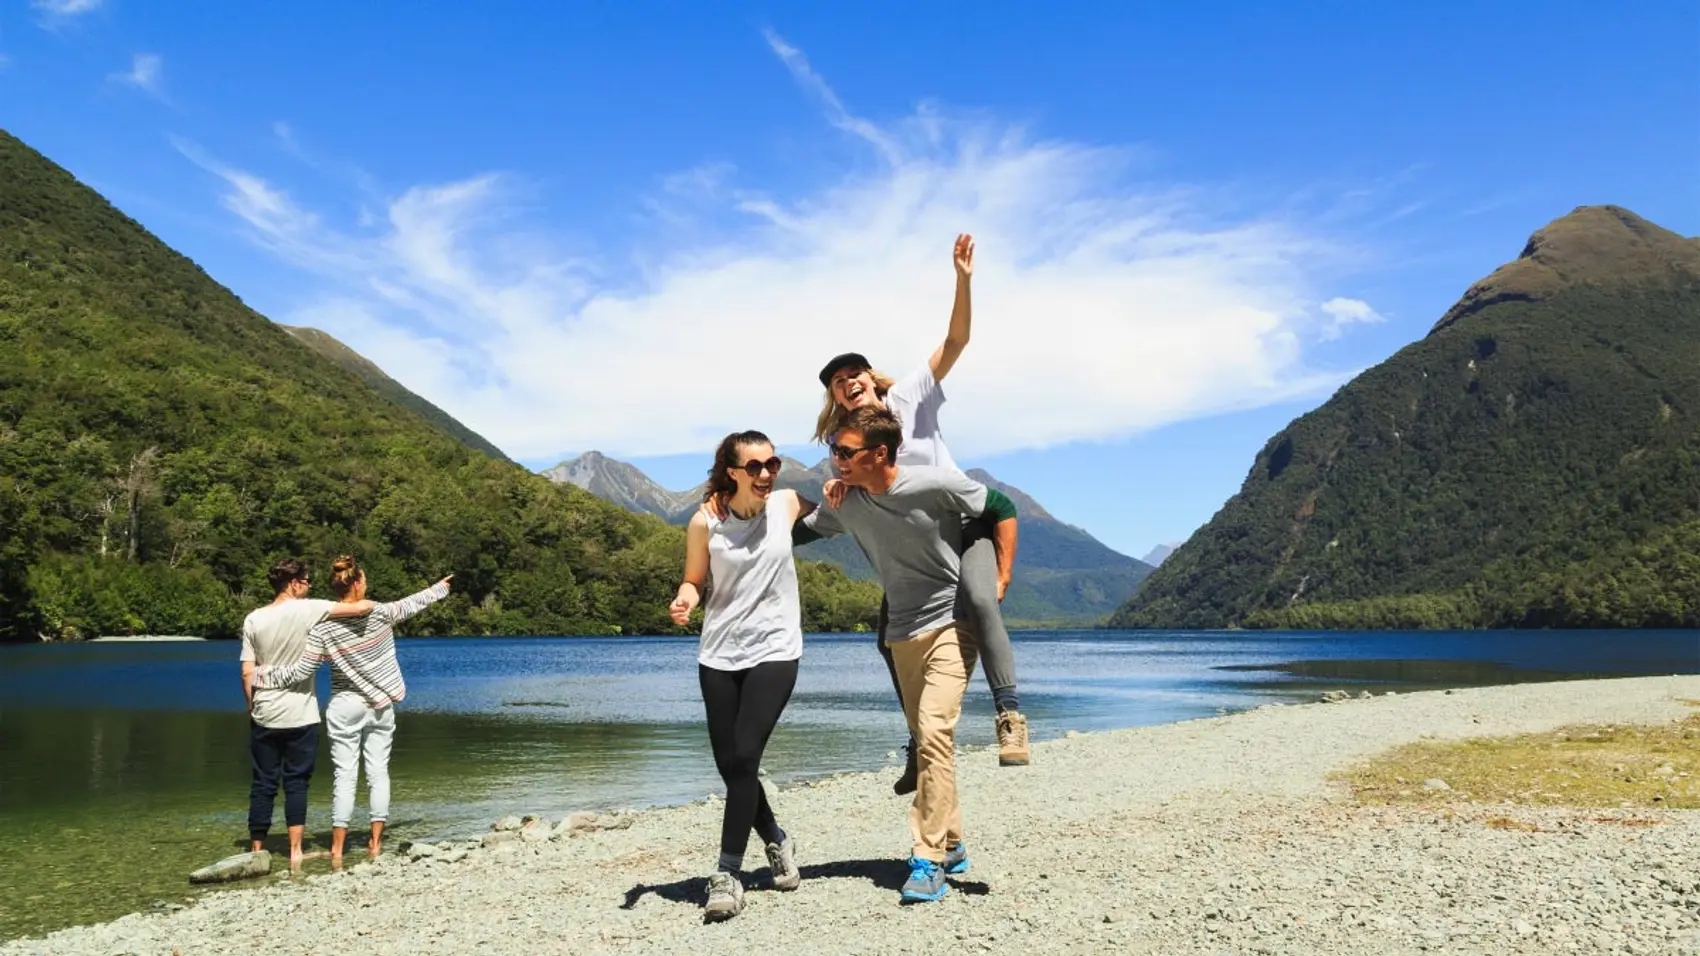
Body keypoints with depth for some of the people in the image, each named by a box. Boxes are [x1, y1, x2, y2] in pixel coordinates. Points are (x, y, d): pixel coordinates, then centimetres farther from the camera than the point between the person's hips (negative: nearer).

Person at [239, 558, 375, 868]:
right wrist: (375, 604, 9)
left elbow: (247, 673, 1)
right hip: (300, 715, -3)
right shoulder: (307, 610, -10)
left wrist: (252, 707, 12)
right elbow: (358, 608, -12)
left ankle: (257, 851, 16)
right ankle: (295, 852, 6)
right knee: (296, 783, 6)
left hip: (264, 716, 3)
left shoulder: (254, 619, 1)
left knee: (263, 784, 10)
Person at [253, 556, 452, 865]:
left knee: (344, 776, 3)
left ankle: (337, 850, 6)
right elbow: (412, 603, 9)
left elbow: (301, 670, -13)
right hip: (382, 705, 1)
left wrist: (264, 675, 0)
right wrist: (439, 587, 26)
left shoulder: (324, 626, -13)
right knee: (379, 772, 8)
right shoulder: (380, 613, -9)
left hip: (345, 708, -1)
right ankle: (375, 843, 11)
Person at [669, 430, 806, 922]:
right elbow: (694, 580, 6)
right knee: (729, 764, 6)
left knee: (745, 756, -14)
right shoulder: (705, 522, -6)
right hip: (719, 655, 2)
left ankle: (727, 873, -5)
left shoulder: (786, 504, -2)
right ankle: (777, 842, 32)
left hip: (774, 652, -2)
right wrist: (682, 601, -17)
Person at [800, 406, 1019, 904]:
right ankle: (951, 845, 26)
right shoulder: (845, 504, -4)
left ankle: (929, 859, -12)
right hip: (902, 633, 6)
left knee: (934, 733, -18)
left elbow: (1003, 509, -7)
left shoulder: (934, 484, -18)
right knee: (927, 738, 12)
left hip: (951, 623, -6)